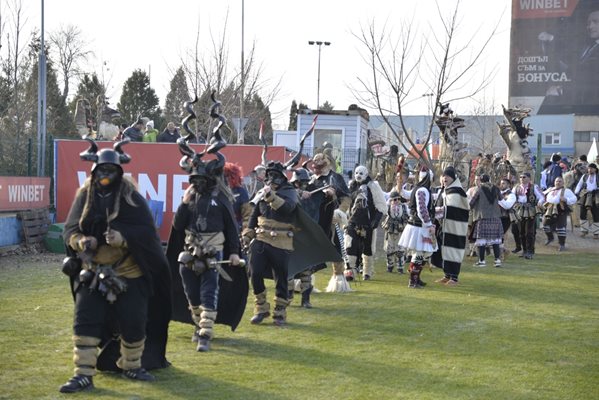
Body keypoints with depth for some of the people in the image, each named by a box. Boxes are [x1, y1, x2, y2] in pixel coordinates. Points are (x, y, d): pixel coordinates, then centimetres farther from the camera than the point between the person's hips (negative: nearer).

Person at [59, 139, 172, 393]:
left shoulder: (131, 197, -8)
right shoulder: (85, 196, 2)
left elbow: (147, 231, -12)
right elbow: (70, 229, 3)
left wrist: (123, 237, -28)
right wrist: (80, 241, -19)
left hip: (129, 273, -2)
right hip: (93, 272, 2)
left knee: (133, 323, 5)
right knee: (85, 321, -4)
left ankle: (132, 366, 27)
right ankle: (83, 374, 2)